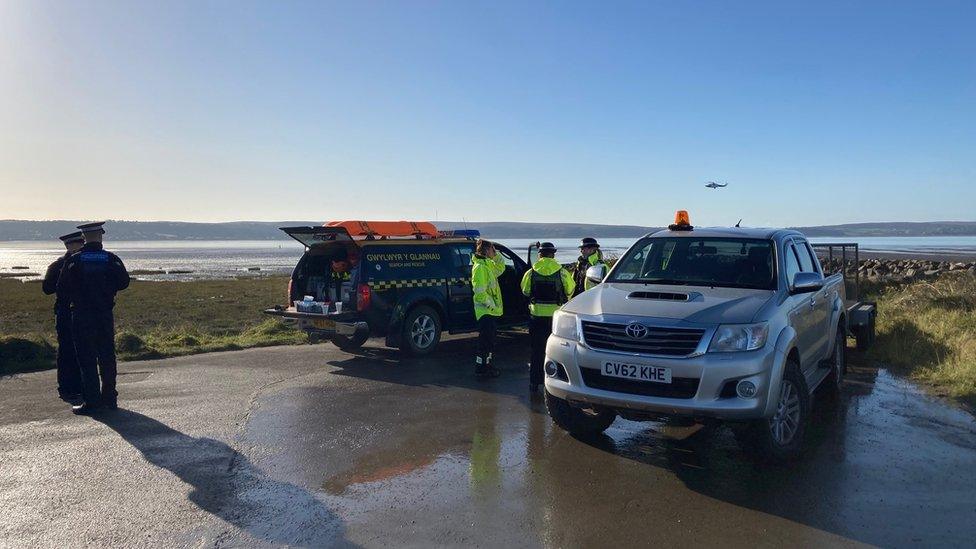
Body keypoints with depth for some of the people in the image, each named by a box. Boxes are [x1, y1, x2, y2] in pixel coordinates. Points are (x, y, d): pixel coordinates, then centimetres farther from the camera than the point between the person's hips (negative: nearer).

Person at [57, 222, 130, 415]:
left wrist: (76, 294, 14)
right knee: (107, 357, 12)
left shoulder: (74, 260, -6)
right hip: (106, 314, 2)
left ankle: (91, 401, 1)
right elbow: (124, 282, 2)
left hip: (81, 316, -2)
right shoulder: (111, 259, -2)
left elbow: (62, 287, -6)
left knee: (87, 359, 2)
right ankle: (110, 397, 18)